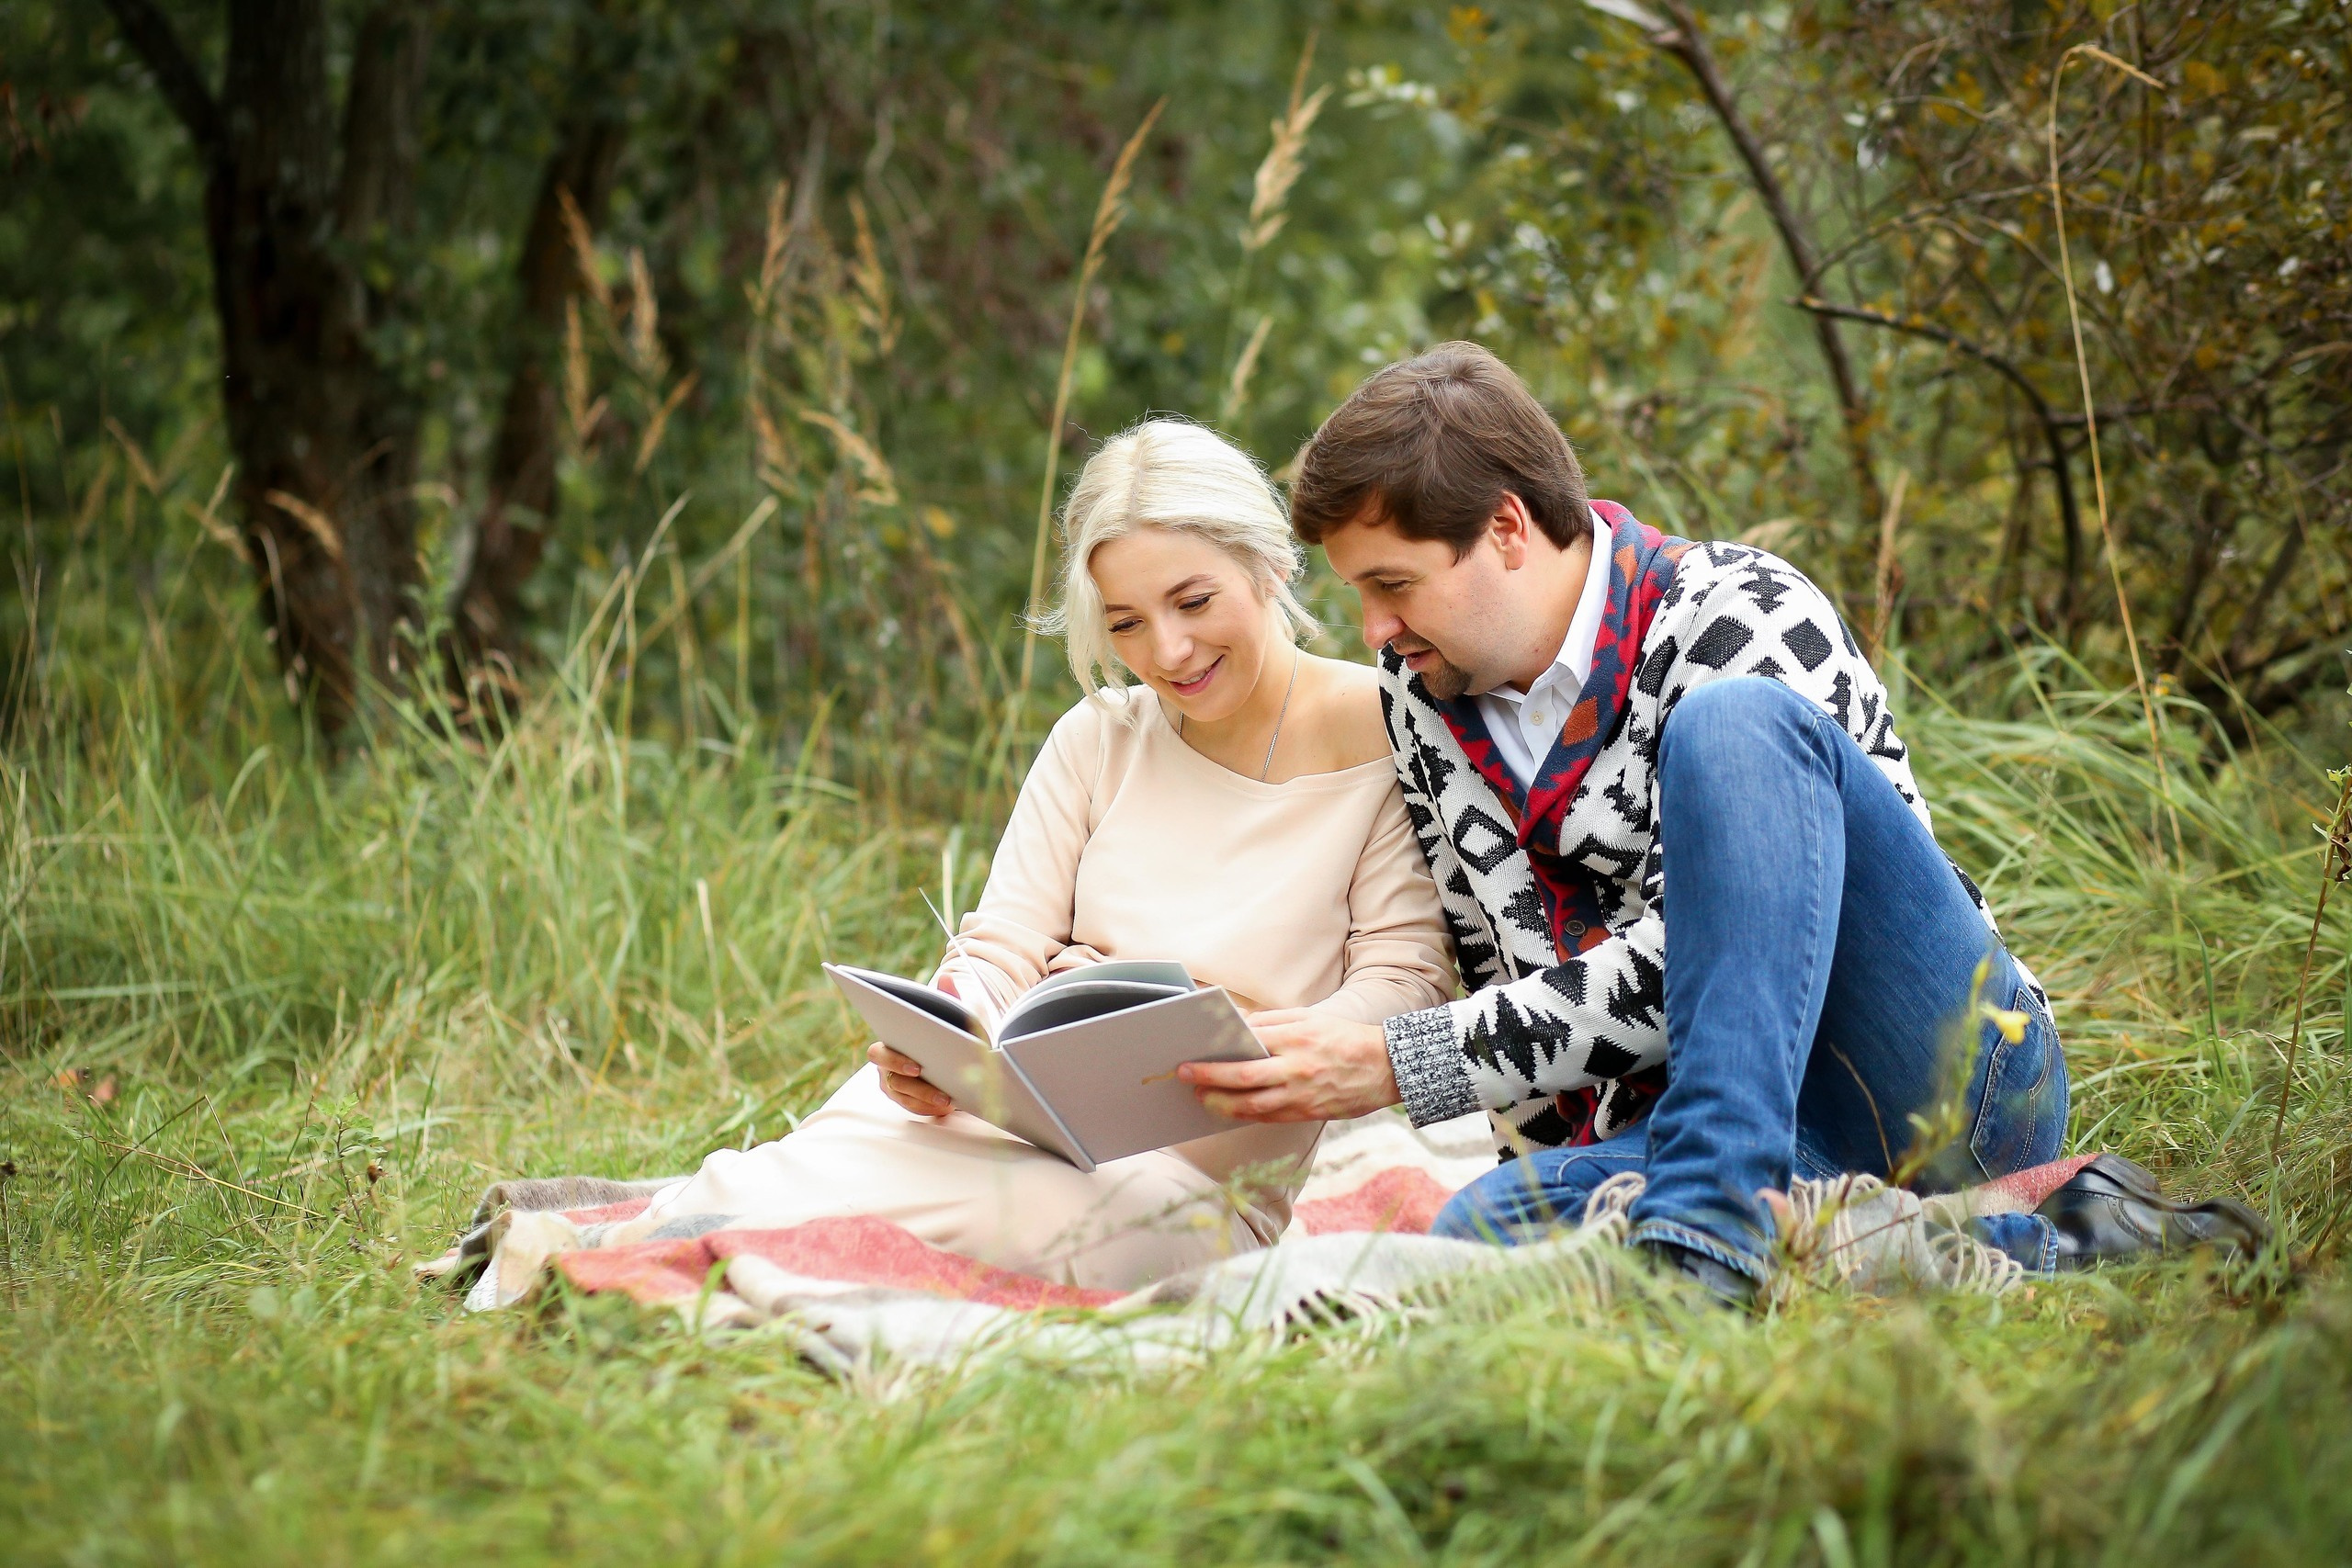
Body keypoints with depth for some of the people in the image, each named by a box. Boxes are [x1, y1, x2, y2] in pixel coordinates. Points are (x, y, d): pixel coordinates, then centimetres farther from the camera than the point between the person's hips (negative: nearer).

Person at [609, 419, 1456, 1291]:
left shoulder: (1382, 736, -1)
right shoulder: (1099, 738, 13)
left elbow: (1404, 980, -5)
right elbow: (1000, 952, 8)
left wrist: (1283, 1046, -28)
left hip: (1193, 1178, -3)